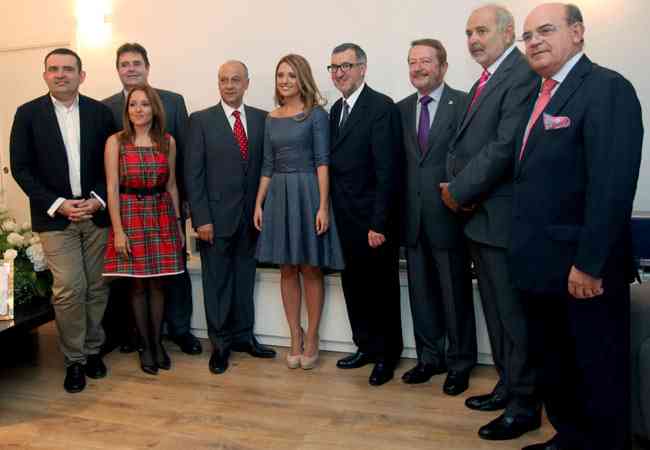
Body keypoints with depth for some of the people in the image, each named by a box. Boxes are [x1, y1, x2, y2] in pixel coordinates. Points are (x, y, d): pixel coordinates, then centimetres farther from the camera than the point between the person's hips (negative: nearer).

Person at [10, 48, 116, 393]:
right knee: (68, 289, -6)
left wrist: (99, 199, -8)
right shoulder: (28, 114, 1)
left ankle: (93, 349, 25)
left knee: (97, 287, 7)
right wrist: (57, 205, -11)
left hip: (97, 213, 2)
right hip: (55, 217, -2)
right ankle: (74, 359, 11)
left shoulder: (100, 112, 4)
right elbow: (20, 168, -1)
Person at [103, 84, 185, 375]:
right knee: (137, 283, 4)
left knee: (157, 283, 7)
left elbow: (171, 185, 9)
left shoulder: (167, 142, 5)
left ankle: (157, 342, 20)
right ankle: (145, 345, 17)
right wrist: (118, 230, -11)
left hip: (161, 215, 2)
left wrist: (178, 222, 7)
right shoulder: (116, 142, -2)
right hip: (130, 215, -2)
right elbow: (112, 188, -5)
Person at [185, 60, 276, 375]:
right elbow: (193, 173, -5)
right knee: (217, 282, 7)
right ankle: (220, 343, 21)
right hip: (216, 216, -2)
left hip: (251, 215, 3)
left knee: (245, 278, 13)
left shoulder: (261, 119, 6)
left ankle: (243, 335, 28)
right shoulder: (201, 120, -2)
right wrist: (201, 218, -11)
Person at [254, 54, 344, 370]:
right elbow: (267, 166, 12)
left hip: (307, 193, -5)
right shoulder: (271, 118, 11)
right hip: (278, 196, 5)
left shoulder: (316, 114, -3)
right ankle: (295, 337, 20)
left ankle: (311, 338, 17)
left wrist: (323, 206, -15)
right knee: (287, 270, 8)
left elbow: (322, 162, -8)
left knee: (310, 269, 4)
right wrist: (258, 203, 6)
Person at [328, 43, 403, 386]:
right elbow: (335, 163, 11)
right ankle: (366, 346, 32)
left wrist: (379, 224, -20)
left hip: (372, 219, -7)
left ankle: (387, 354, 23)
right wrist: (334, 213, 5)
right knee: (353, 286, 16)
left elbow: (387, 170, -18)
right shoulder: (336, 109, 12)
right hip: (345, 219, 7)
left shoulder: (381, 107, -12)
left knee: (381, 289, 6)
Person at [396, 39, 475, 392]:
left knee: (456, 293, 6)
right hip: (413, 216, 5)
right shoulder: (402, 109, 11)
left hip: (448, 214, -5)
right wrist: (397, 209, 4)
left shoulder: (463, 104, -5)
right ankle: (429, 358, 28)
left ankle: (460, 363, 23)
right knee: (421, 292, 13)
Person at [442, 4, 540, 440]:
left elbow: (506, 146, -21)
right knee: (496, 311, 18)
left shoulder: (523, 75, -12)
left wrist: (460, 191, -12)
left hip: (503, 217, -9)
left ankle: (524, 405, 16)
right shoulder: (483, 83, 19)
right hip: (478, 215, 9)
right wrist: (457, 189, -1)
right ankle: (508, 385, 32)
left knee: (514, 314, 1)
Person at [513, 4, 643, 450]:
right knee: (555, 368, 21)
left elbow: (613, 185, -21)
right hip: (544, 264, 9)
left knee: (599, 375, 8)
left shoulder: (606, 88, -12)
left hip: (584, 269, -8)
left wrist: (589, 264, -23)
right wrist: (525, 250, 7)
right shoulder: (539, 94, 14)